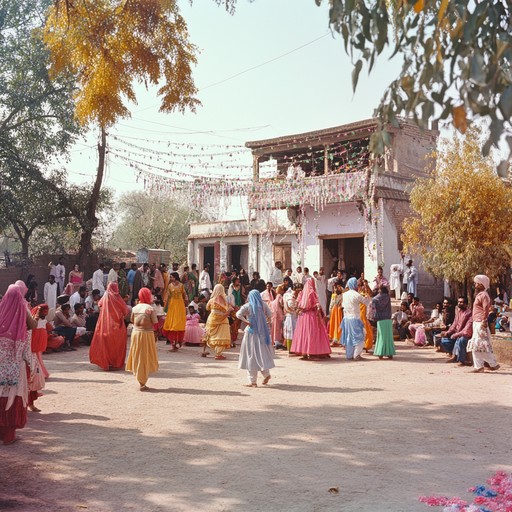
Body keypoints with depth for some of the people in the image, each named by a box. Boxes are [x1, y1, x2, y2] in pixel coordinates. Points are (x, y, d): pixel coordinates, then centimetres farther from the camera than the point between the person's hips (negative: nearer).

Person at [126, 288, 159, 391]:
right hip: (146, 333, -4)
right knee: (145, 357, 4)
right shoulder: (150, 308, -13)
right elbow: (155, 322, -13)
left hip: (135, 333, 5)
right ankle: (142, 384, 6)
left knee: (137, 356, 16)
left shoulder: (135, 308, 0)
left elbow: (132, 320, 8)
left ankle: (141, 381, 24)